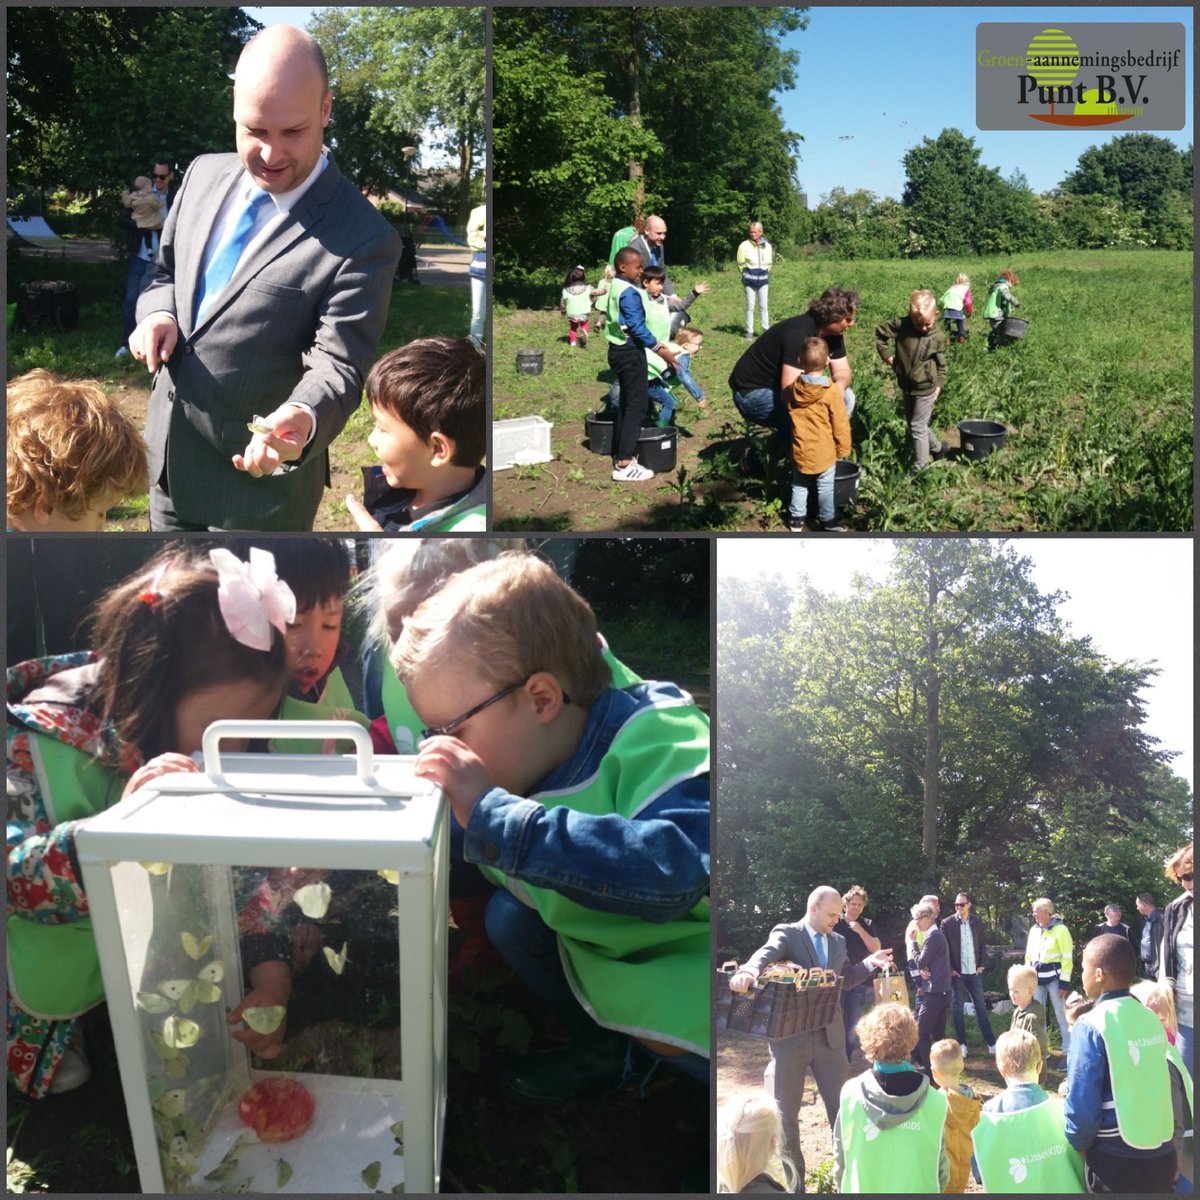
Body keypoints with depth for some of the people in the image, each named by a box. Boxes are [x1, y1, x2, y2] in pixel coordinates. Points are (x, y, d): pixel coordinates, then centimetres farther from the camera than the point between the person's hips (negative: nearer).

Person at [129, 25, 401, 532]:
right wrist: (158, 314, -8)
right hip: (166, 459, 6)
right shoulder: (204, 174, 0)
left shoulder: (363, 240, -20)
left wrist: (302, 420, -44)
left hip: (257, 477, -6)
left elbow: (337, 367, -22)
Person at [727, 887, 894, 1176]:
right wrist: (747, 972, -51)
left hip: (830, 1036, 4)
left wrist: (869, 963, 4)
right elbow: (766, 954, -29)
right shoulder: (787, 934, -9)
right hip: (790, 1036, -4)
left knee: (841, 1106, 11)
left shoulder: (838, 941, 11)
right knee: (784, 1111, 6)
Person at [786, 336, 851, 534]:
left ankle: (796, 519, 29)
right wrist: (843, 448, 1)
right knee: (825, 487, 10)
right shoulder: (832, 391, -19)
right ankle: (828, 521, 21)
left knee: (799, 485, 19)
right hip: (824, 452, -4)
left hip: (800, 450, 4)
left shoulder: (794, 388, -6)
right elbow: (841, 424, -12)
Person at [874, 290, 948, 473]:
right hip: (906, 386, 4)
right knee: (914, 424, 20)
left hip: (925, 389, -4)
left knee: (917, 427, -2)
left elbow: (941, 363, 0)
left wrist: (939, 384, -2)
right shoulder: (901, 325, -13)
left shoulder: (938, 337, -12)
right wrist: (886, 354, -4)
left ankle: (921, 466, 9)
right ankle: (936, 448, 43)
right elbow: (880, 331, -1)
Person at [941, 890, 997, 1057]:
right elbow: (943, 948, -5)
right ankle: (962, 1044, 12)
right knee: (958, 1009, 5)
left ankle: (991, 1042, 12)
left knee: (981, 1007, 7)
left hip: (974, 972, 2)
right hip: (956, 973, -2)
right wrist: (950, 969, -10)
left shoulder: (977, 922, 4)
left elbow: (982, 944, 10)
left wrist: (982, 965, 1)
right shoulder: (947, 923, -6)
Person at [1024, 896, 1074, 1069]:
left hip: (1053, 977, -6)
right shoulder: (1034, 930, 9)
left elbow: (1067, 958, -12)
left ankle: (1068, 1053, 5)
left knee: (1061, 1015, -2)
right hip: (1037, 978, 7)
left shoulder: (1060, 930, -11)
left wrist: (1064, 982, -15)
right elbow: (1029, 955, 16)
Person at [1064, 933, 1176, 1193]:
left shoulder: (1092, 1027, -16)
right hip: (1163, 1154, 5)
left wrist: (1078, 1143, 1)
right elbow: (1149, 1089, 10)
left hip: (1117, 1160, -5)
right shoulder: (1151, 1018, 2)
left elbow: (1083, 1105, -17)